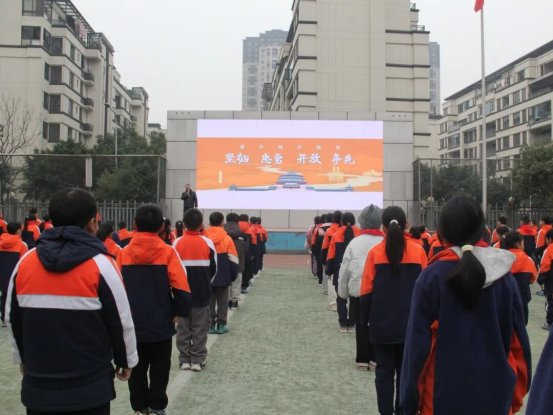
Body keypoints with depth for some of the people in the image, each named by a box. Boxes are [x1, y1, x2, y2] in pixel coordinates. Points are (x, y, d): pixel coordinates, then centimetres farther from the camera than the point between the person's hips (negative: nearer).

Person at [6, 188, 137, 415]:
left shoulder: (25, 263, -2)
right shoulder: (100, 264, -15)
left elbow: (12, 319, 10)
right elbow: (121, 321, -9)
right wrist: (126, 361, 8)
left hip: (38, 387, 4)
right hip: (90, 389, -3)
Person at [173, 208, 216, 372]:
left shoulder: (177, 243, -5)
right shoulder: (207, 243, -7)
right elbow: (214, 268, 2)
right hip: (202, 292, -1)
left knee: (183, 328, 10)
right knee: (200, 328, 7)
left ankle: (184, 359, 14)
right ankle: (198, 360, 9)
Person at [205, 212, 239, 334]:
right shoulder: (227, 239, -9)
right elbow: (233, 260, -7)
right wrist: (233, 275, 5)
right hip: (223, 277, -2)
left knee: (209, 301, 11)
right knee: (222, 301, 9)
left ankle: (210, 324, 13)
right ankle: (221, 324, 10)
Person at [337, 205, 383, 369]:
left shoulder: (354, 243, -4)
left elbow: (344, 270, 0)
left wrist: (342, 292, 10)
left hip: (358, 291, 0)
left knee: (361, 326, 10)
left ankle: (362, 359, 17)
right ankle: (375, 358, 18)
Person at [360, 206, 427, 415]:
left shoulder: (375, 252, -8)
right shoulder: (418, 251, -5)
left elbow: (367, 291, -5)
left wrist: (366, 318, 7)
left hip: (382, 323, -1)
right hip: (411, 323, 1)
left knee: (384, 370, 9)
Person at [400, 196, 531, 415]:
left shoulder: (431, 277, -12)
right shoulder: (504, 277, -4)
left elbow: (418, 343, -11)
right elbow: (518, 341, 1)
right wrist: (517, 393, 13)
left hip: (443, 397, -2)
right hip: (495, 396, 3)